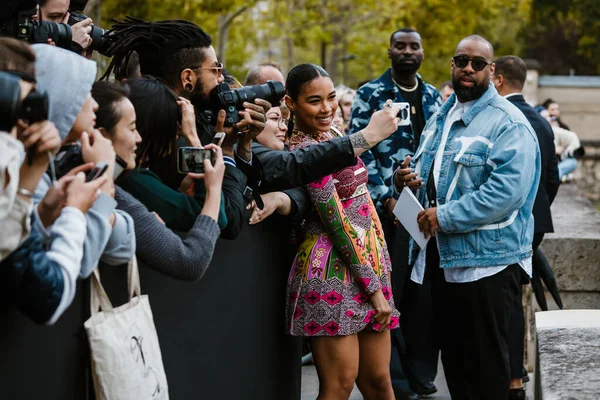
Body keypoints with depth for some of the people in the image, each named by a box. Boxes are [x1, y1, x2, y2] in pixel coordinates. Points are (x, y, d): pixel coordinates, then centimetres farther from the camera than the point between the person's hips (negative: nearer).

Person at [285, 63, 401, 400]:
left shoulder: (332, 134, 12)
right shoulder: (305, 150, -14)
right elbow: (337, 224, -15)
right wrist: (375, 288, -14)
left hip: (368, 264, 8)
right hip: (334, 273, -8)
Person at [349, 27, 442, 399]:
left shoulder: (434, 97, 14)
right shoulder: (370, 95, -1)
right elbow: (360, 150, -7)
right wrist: (386, 197, -14)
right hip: (387, 208, -4)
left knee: (425, 291, 6)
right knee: (388, 291, -1)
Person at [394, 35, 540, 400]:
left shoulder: (508, 122, -12)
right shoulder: (441, 117, 15)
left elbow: (508, 190, -24)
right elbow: (426, 169, 27)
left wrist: (446, 217, -22)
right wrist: (407, 177, 2)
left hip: (486, 261, -8)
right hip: (442, 258, 8)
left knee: (485, 361, 0)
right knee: (452, 355, 16)